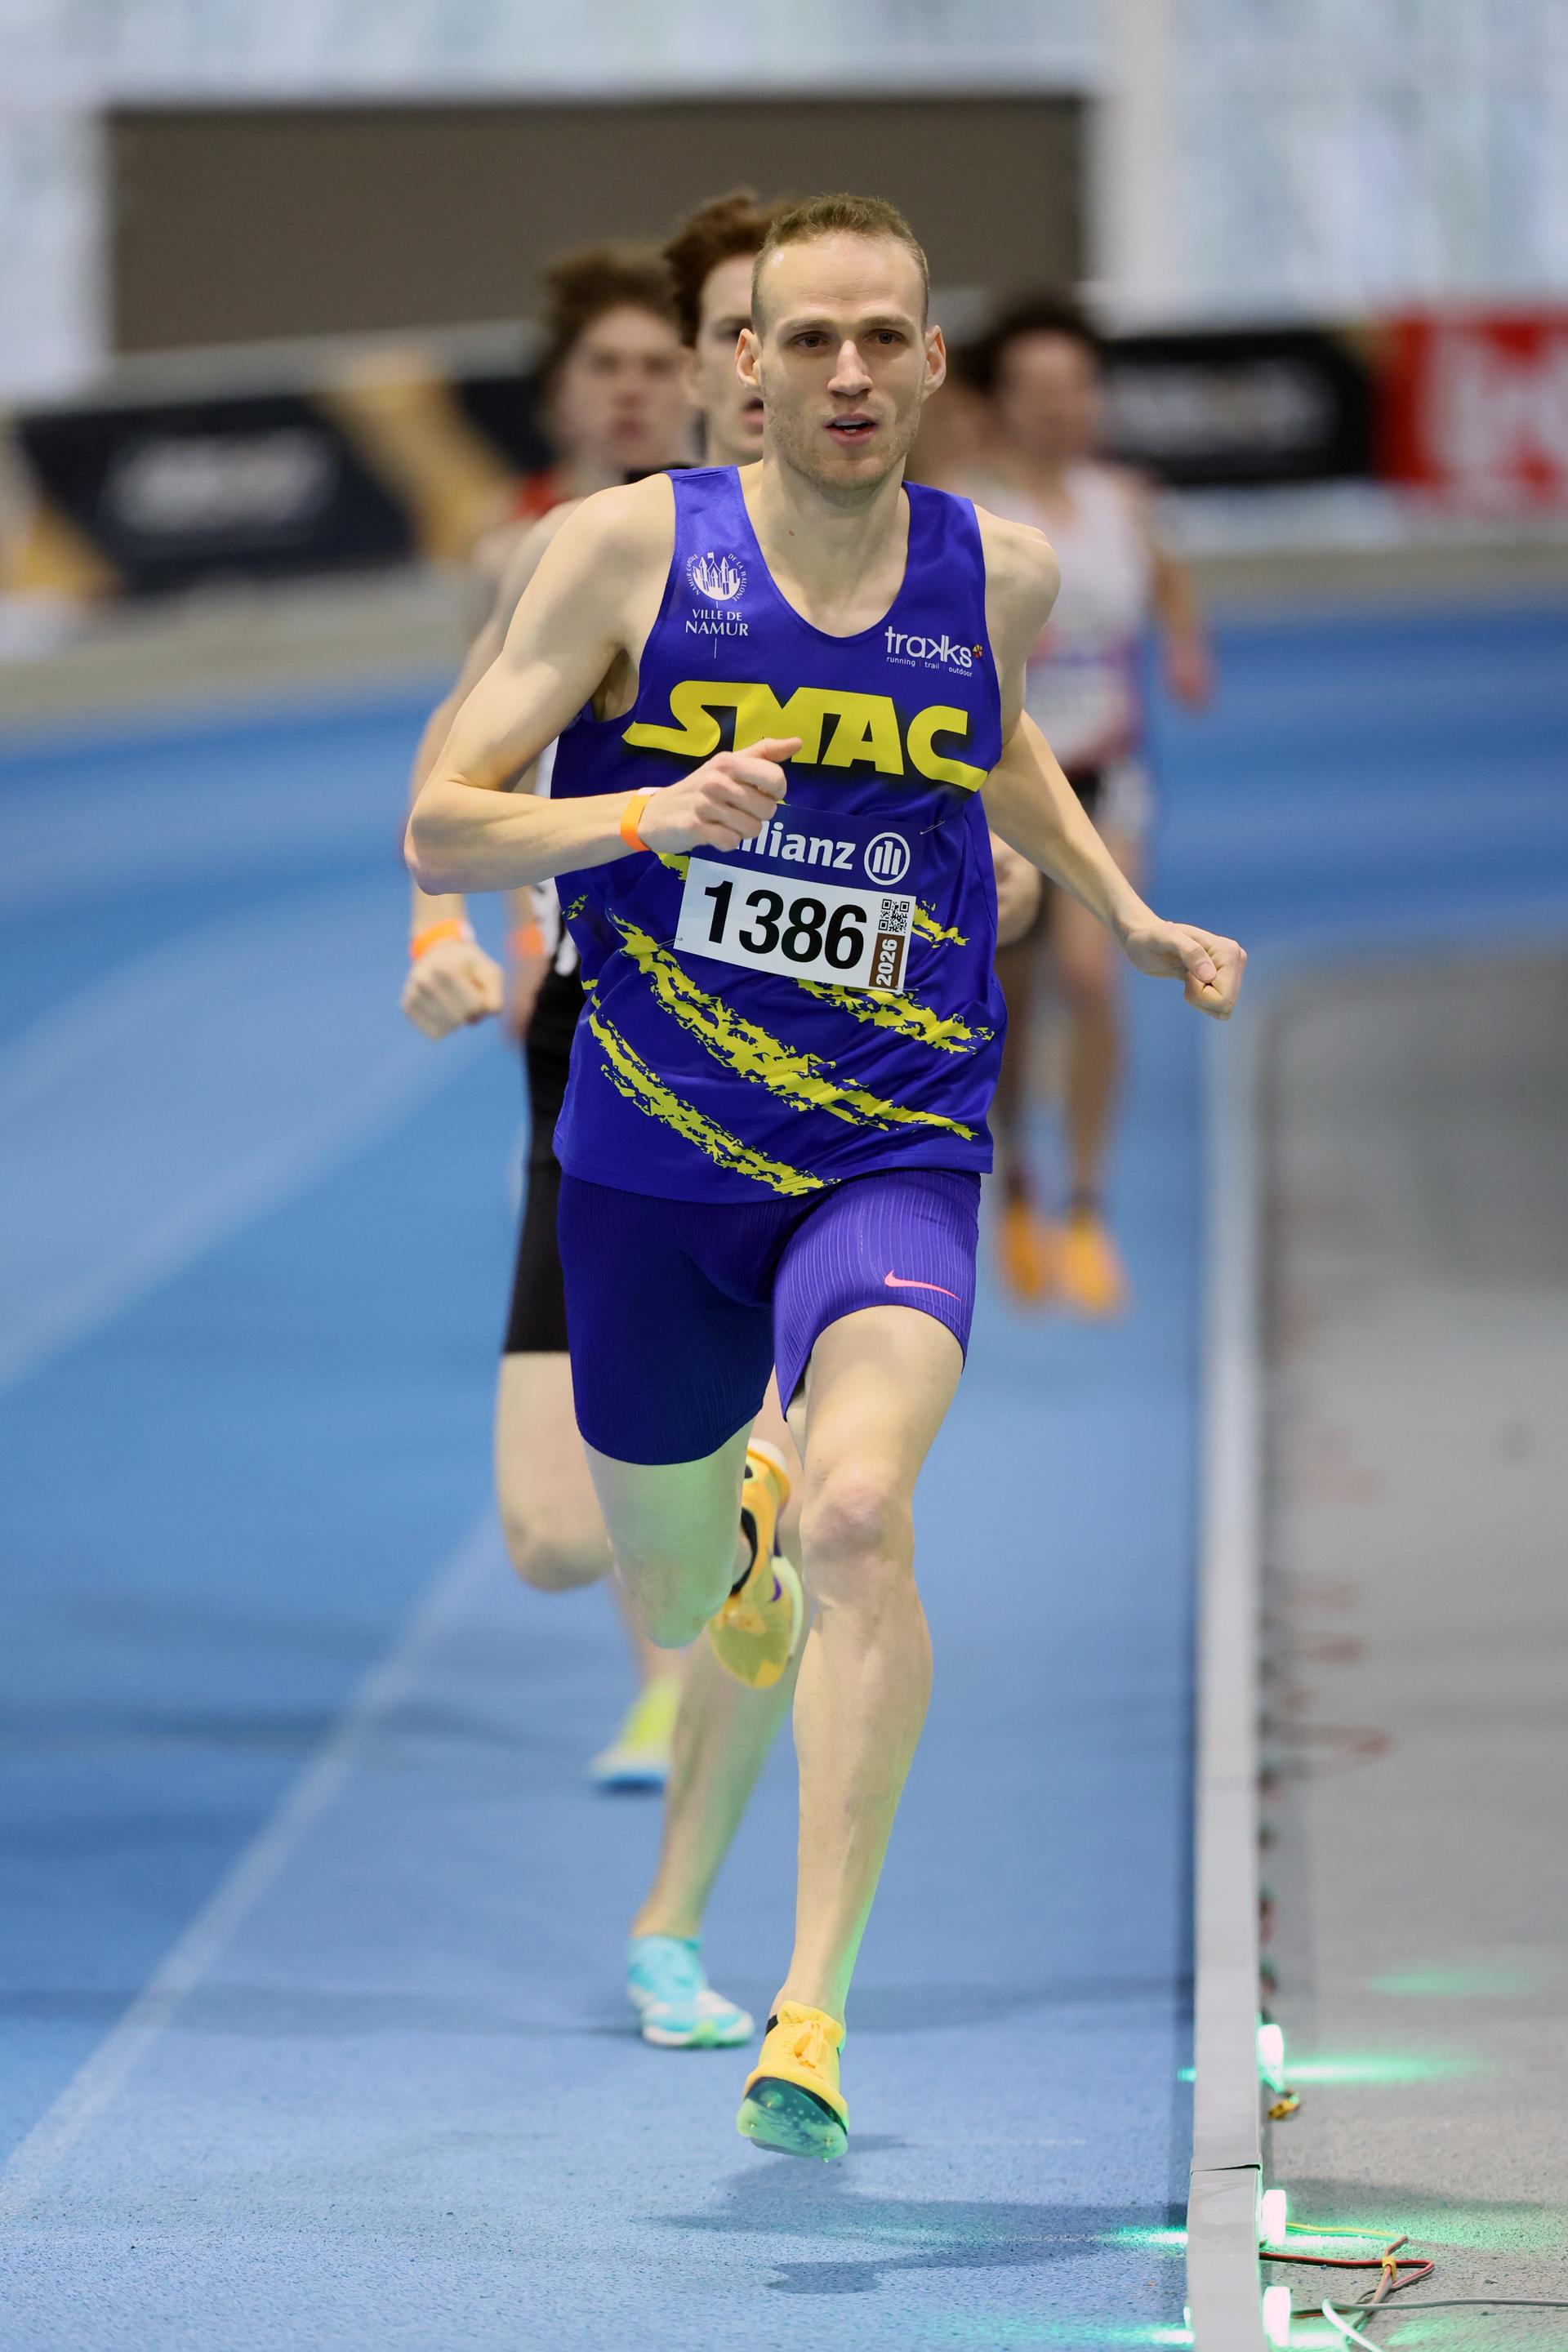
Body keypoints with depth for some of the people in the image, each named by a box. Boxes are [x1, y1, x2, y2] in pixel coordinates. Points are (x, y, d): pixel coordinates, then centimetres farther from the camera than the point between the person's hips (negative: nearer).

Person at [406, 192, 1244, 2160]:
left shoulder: (999, 576, 1)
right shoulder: (633, 548, -7)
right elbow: (440, 829, -8)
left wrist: (1128, 918, 17)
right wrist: (658, 813, -23)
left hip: (892, 1160, -1)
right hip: (650, 1164, 1)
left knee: (862, 1514, -28)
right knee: (672, 1610, 18)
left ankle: (816, 2003, -24)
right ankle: (737, 1536, 58)